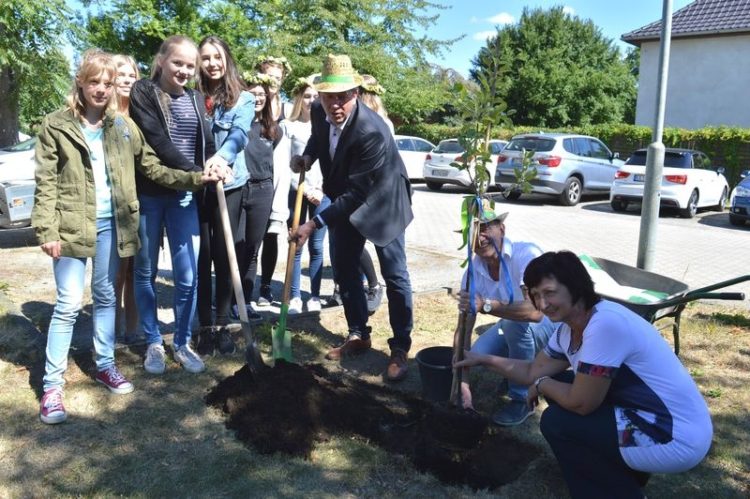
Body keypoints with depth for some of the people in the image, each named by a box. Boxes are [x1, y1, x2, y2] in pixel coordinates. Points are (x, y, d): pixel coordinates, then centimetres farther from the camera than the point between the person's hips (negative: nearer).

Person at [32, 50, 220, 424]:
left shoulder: (123, 127, 7)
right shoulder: (56, 126, -3)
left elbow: (152, 168, 7)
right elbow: (45, 183, -5)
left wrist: (193, 179, -4)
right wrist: (47, 231, -12)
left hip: (111, 223, 4)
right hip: (73, 224, -4)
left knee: (106, 296, 14)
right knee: (69, 303, -4)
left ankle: (105, 365, 29)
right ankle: (52, 385, 7)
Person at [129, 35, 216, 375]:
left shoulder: (196, 99, 12)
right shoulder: (142, 93, -4)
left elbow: (207, 144, 7)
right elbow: (157, 142, -16)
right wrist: (196, 172, -21)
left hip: (184, 195, 3)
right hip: (148, 194, -3)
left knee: (188, 276, 2)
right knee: (146, 272, 8)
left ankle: (182, 343, 18)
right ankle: (153, 343, 23)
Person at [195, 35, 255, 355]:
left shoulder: (243, 99, 4)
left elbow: (239, 133, -13)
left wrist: (223, 155, -33)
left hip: (229, 184, -1)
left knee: (224, 256, 4)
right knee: (201, 256, 4)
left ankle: (222, 325, 15)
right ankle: (205, 326, 14)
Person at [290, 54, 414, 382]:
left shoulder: (372, 131, -35)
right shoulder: (318, 112, -13)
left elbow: (355, 193, -33)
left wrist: (314, 224, -33)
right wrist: (307, 157, -8)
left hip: (379, 201, -7)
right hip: (345, 200, 7)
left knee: (394, 275, -4)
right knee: (344, 269, 10)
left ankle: (400, 349, 7)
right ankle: (358, 335, 25)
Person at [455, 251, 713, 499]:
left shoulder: (605, 324, -28)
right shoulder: (569, 329, 2)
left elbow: (581, 403, -23)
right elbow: (533, 371, 16)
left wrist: (542, 385, -5)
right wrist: (484, 359, 13)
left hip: (677, 438, -9)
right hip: (642, 414, 9)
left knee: (556, 421, -10)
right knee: (560, 387, 10)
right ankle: (624, 473, 21)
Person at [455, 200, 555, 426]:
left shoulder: (526, 254, -32)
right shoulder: (474, 269, -14)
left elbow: (535, 311, -45)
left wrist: (486, 305, -52)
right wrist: (462, 381, -20)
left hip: (552, 323, -6)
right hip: (513, 328, 6)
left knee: (515, 323, -35)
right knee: (477, 354, -16)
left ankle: (522, 399, -13)